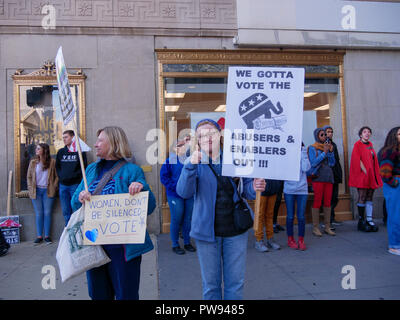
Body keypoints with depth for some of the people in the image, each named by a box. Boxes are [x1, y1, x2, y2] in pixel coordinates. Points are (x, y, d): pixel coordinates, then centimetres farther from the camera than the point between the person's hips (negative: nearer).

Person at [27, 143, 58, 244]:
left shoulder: (52, 162, -1)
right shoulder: (33, 162, 7)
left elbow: (57, 176, 3)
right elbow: (29, 177, 12)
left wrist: (54, 187, -4)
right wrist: (30, 189, 3)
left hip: (48, 191, -2)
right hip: (36, 191, 2)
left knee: (47, 213, 1)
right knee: (38, 213, 4)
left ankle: (47, 236, 8)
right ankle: (39, 236, 10)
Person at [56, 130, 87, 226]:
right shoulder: (61, 152, 14)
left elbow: (84, 167, -5)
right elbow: (57, 166, 20)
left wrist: (74, 175, -14)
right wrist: (60, 176, 4)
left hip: (75, 185, -5)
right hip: (63, 185, 5)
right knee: (66, 212, 9)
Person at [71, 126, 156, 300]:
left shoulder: (132, 170, -6)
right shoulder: (91, 169, 10)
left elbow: (149, 208, -10)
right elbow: (74, 204, 11)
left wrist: (142, 187, -28)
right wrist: (80, 198, -11)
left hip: (122, 245, -5)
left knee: (125, 294, 10)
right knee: (98, 294, 20)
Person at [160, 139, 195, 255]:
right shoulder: (170, 161, -3)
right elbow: (164, 177, -5)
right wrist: (175, 188, -13)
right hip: (175, 196, -3)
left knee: (188, 219, 11)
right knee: (176, 220, 1)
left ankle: (187, 242, 26)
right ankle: (175, 245, 16)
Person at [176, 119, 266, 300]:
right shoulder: (194, 162, -4)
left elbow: (245, 190, 6)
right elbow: (183, 192, -18)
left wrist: (254, 187, -18)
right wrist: (191, 166, -34)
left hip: (235, 230, 1)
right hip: (207, 230, -1)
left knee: (235, 282, 14)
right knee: (210, 283, 14)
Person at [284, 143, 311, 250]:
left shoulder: (303, 153, 4)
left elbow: (306, 168, -10)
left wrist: (303, 152, -10)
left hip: (302, 189, 1)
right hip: (289, 189, -1)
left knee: (301, 216, 3)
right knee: (290, 216, 7)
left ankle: (301, 240, 20)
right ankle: (290, 239, 24)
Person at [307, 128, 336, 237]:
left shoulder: (327, 146, 16)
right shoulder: (312, 148, 3)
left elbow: (332, 164, 12)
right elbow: (313, 162, -10)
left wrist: (331, 152, 0)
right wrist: (324, 152, -10)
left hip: (328, 177, 5)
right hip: (318, 177, -5)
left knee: (328, 202, 5)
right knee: (317, 202, -6)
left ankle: (327, 227, 11)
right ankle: (315, 228, -1)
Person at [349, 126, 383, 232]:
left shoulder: (370, 144, 17)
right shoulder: (358, 144, -3)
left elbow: (374, 159, 18)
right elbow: (357, 159, -11)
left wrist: (375, 174, 9)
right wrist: (365, 172, -16)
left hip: (371, 175, 7)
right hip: (362, 175, -7)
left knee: (369, 197, 6)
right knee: (362, 198, -6)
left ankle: (369, 221, 8)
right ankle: (361, 222, -1)